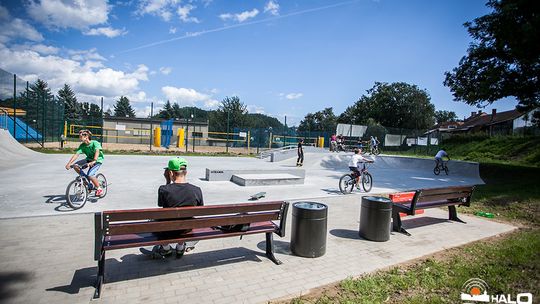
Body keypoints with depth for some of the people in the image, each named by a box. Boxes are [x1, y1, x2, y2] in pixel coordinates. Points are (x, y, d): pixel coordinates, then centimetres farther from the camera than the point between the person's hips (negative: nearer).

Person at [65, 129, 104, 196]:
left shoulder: (95, 143, -22)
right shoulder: (82, 145, -5)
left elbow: (97, 151, -39)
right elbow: (76, 154, -13)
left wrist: (93, 161, -54)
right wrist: (69, 163, -26)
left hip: (97, 161, -7)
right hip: (89, 159, 7)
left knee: (90, 175, -25)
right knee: (76, 166, -15)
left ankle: (99, 189, -5)